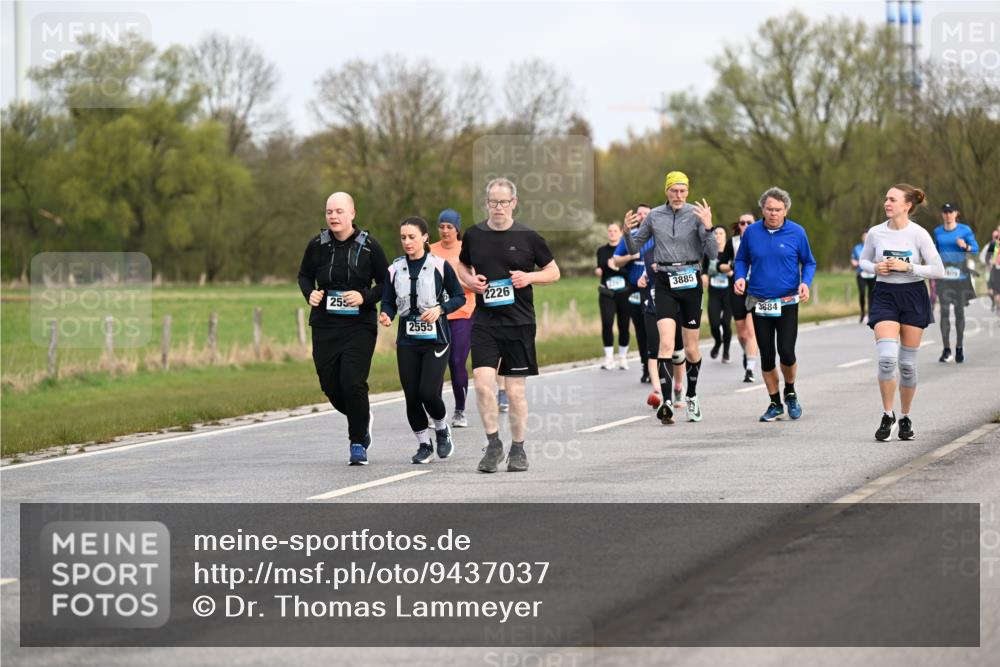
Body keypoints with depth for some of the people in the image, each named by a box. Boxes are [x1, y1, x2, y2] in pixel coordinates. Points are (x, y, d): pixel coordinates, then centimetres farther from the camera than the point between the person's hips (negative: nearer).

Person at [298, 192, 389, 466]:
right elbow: (304, 276, 18)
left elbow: (386, 284, 3)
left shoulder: (368, 246, -4)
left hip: (359, 325, -3)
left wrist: (365, 297, -14)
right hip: (324, 326, 3)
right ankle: (362, 420, 36)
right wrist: (310, 294, -3)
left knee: (352, 382, -16)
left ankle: (358, 443, 0)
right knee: (331, 386, 4)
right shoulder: (317, 245, 2)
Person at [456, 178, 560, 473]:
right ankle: (493, 443, -1)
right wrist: (470, 280, 0)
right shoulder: (474, 235, 5)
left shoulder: (528, 237, -1)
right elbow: (462, 265, 22)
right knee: (483, 380, -15)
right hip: (484, 320, 1)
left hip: (519, 323, -1)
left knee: (515, 390, 3)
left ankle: (518, 449, 17)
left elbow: (553, 272, 7)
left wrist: (529, 277, -11)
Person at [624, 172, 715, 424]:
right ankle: (666, 402, -23)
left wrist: (707, 227, -23)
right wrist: (628, 231, -7)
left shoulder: (696, 214, -4)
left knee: (691, 350, 7)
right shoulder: (654, 216, 4)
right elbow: (634, 248, 12)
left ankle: (692, 396, 31)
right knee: (666, 343, -16)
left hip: (690, 281, 0)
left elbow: (713, 254, -9)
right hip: (664, 282, 0)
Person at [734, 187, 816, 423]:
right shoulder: (751, 232, 1)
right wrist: (740, 277, -5)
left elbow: (809, 262, 7)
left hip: (787, 303, -2)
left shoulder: (797, 233, -3)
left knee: (786, 352, -10)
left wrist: (806, 282, -11)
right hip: (759, 303, 2)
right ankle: (775, 403, 19)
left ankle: (790, 393, 18)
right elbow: (742, 260, 14)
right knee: (766, 356, 4)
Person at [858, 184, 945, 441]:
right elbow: (864, 260, 16)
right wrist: (875, 267, -6)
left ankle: (905, 418, 21)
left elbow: (938, 270, -8)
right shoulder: (876, 233, 0)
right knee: (887, 358, -17)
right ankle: (887, 415, -3)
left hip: (913, 297, -1)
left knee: (907, 363, 5)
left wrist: (907, 267, -17)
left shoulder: (919, 234, -8)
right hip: (884, 296, 1)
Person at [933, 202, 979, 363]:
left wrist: (965, 246, -23)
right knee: (944, 311, -7)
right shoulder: (937, 231, 8)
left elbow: (976, 248, -2)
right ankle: (946, 349, -6)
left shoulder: (965, 230, -1)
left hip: (960, 275, -1)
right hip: (943, 276, 1)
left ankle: (959, 347, 17)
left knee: (959, 311, 4)